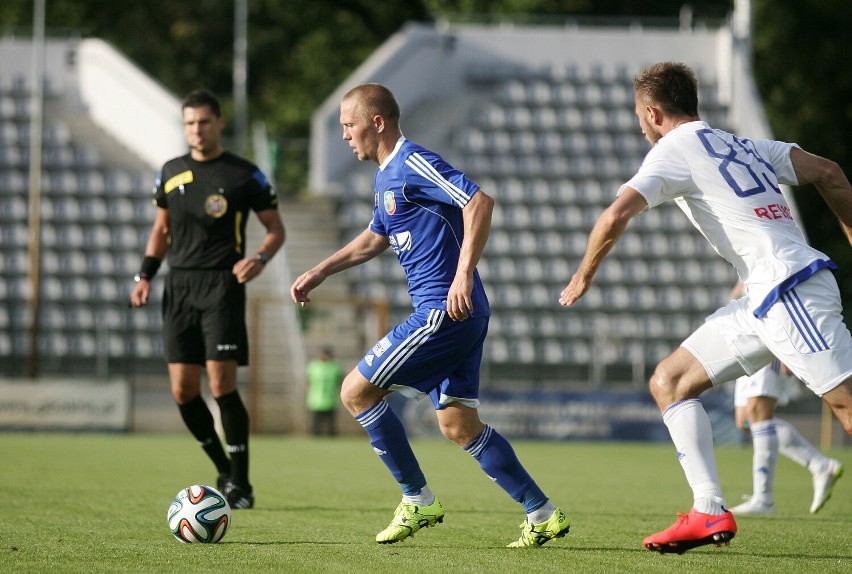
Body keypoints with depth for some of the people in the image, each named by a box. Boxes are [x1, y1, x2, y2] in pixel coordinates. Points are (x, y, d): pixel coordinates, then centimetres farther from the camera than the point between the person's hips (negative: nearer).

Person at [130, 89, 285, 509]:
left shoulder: (245, 175, -2)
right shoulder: (171, 173, 12)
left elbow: (276, 228, 3)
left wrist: (259, 258, -17)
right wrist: (145, 277, 10)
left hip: (222, 285, -5)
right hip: (179, 286, 5)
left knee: (222, 384, -14)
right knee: (183, 390, 0)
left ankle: (240, 485, -5)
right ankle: (224, 470, 19)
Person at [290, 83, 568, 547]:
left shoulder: (414, 164, -12)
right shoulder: (386, 177, 19)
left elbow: (480, 201, -23)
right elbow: (375, 238, 36)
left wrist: (463, 274, -30)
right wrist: (318, 274, 34)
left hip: (445, 312, -10)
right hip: (456, 318, 10)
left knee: (355, 391, -5)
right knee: (458, 425, 9)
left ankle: (417, 501, 1)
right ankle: (542, 515, 8)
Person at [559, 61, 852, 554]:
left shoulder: (675, 150, -2)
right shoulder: (743, 146, 21)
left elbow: (616, 215, -14)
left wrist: (584, 277, 1)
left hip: (789, 287, -9)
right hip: (769, 298, 9)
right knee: (669, 381, 10)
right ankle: (710, 512, 3)